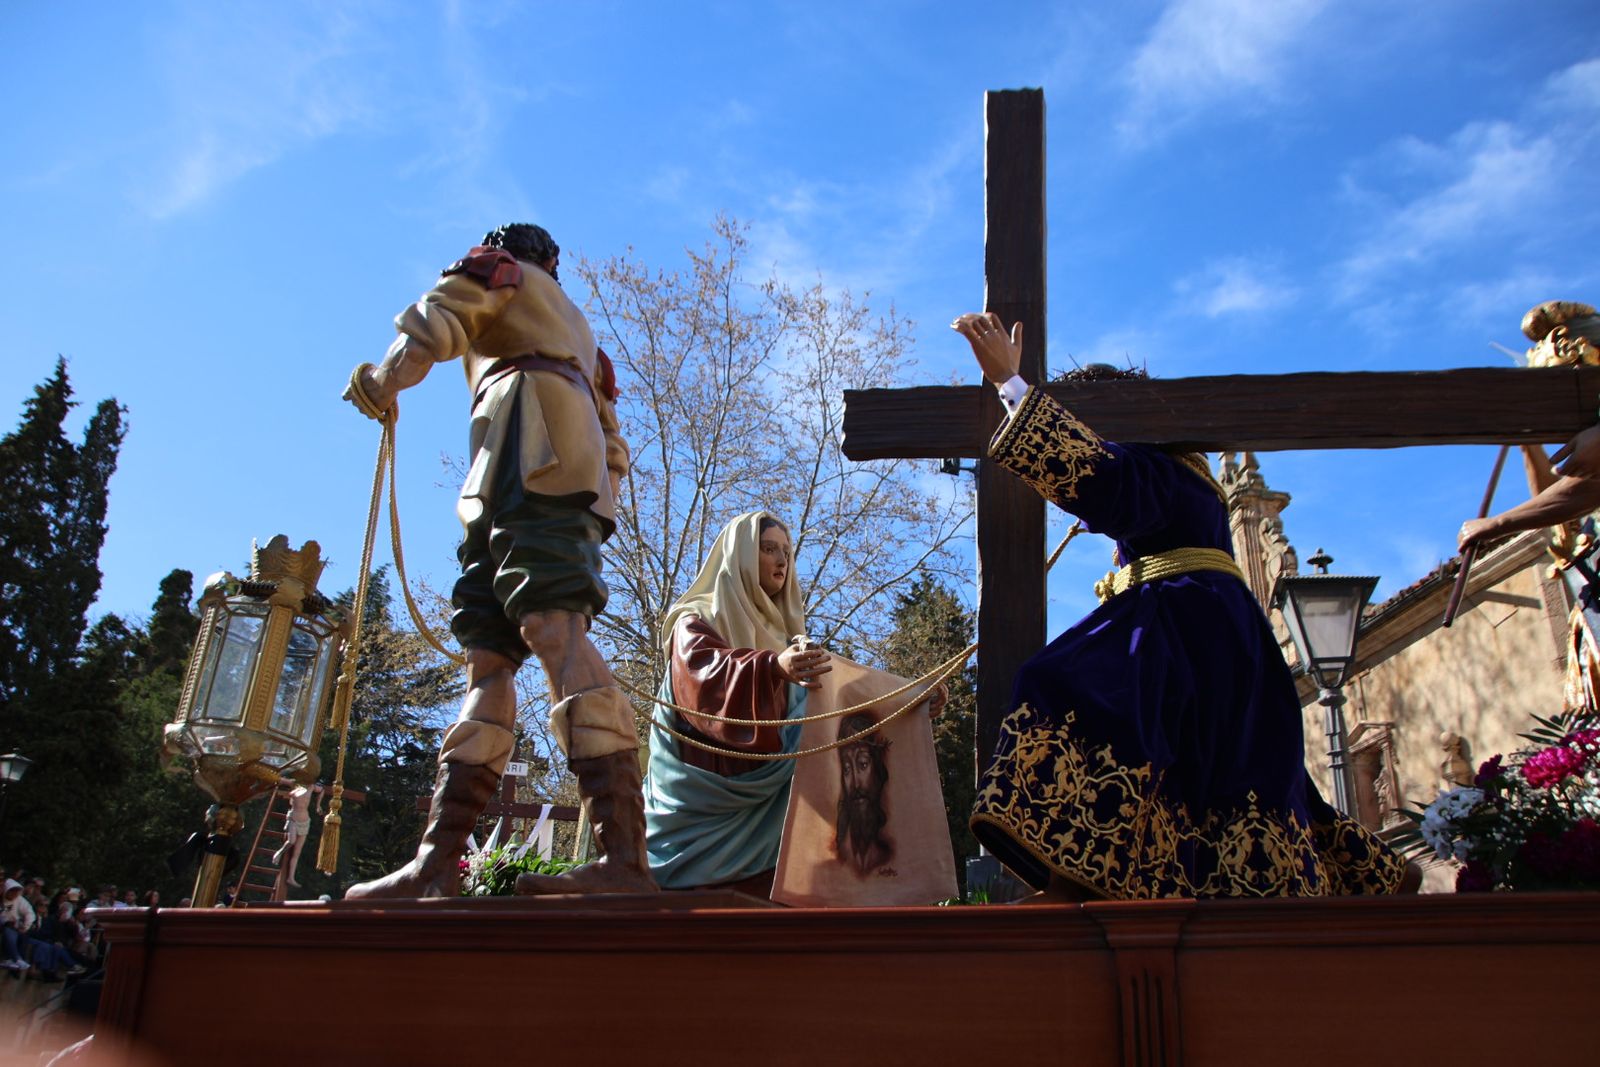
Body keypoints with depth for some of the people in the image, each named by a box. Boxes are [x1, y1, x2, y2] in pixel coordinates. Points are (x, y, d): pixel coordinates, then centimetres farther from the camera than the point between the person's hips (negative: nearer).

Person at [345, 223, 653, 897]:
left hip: (529, 450, -8)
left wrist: (380, 382, 14)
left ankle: (625, 857, -39)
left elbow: (437, 319, 2)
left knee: (553, 628, -25)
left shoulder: (503, 269, 23)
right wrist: (590, 518, 28)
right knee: (487, 658, -2)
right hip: (582, 478, 8)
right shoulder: (576, 328, 42)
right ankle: (436, 865, -12)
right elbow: (613, 451, 34)